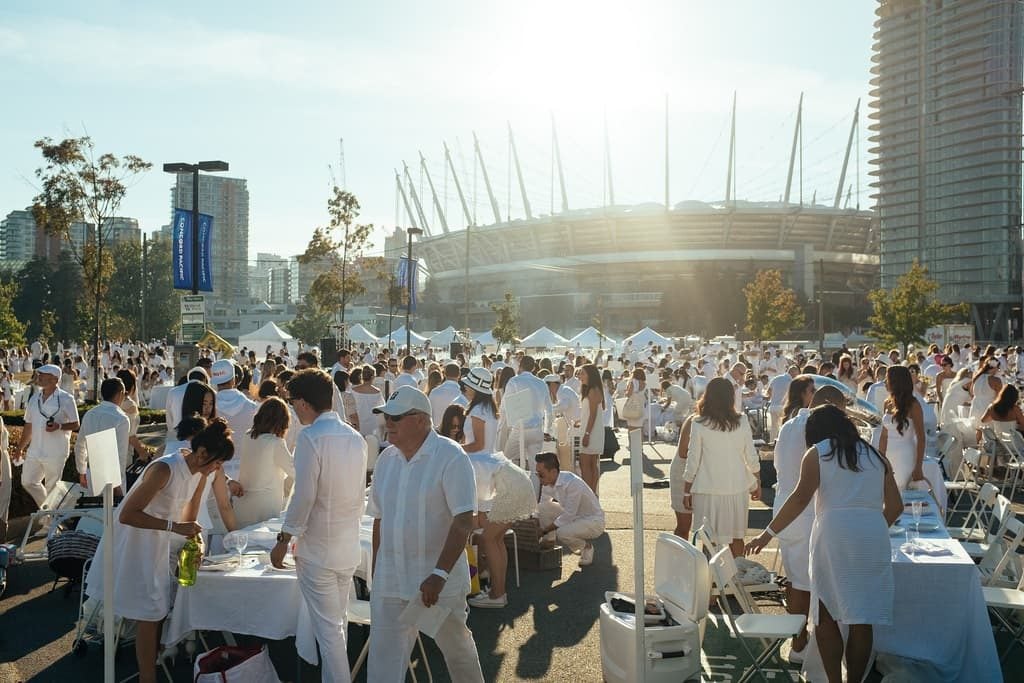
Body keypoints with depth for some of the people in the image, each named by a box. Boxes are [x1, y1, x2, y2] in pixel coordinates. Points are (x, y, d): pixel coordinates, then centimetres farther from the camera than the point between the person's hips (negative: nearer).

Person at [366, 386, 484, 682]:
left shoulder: (450, 456, -14)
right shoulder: (387, 458, 5)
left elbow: (464, 520, -20)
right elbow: (379, 518, 13)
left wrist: (439, 575, -26)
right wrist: (376, 569, 14)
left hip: (440, 581, -5)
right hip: (390, 581, 5)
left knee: (457, 649, 16)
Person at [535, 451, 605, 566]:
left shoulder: (572, 484, -31)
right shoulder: (548, 483, -7)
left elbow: (568, 515, -28)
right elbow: (541, 510, 3)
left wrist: (544, 530, -24)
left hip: (593, 521, -7)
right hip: (572, 516, 8)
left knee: (562, 533, -32)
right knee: (543, 508, -11)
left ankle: (586, 547, -2)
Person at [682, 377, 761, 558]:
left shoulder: (699, 425, -10)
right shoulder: (741, 422, -3)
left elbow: (692, 461, -6)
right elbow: (751, 458, 3)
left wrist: (686, 491, 5)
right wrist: (756, 484, 18)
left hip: (708, 490, -3)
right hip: (737, 488, 3)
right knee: (736, 537, 16)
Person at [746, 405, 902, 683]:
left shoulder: (817, 453, 7)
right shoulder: (876, 456, 20)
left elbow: (801, 498, -6)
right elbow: (895, 506, 17)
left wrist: (768, 534, -4)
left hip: (833, 536, -3)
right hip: (873, 538, 4)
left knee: (825, 615, 7)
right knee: (861, 620, 7)